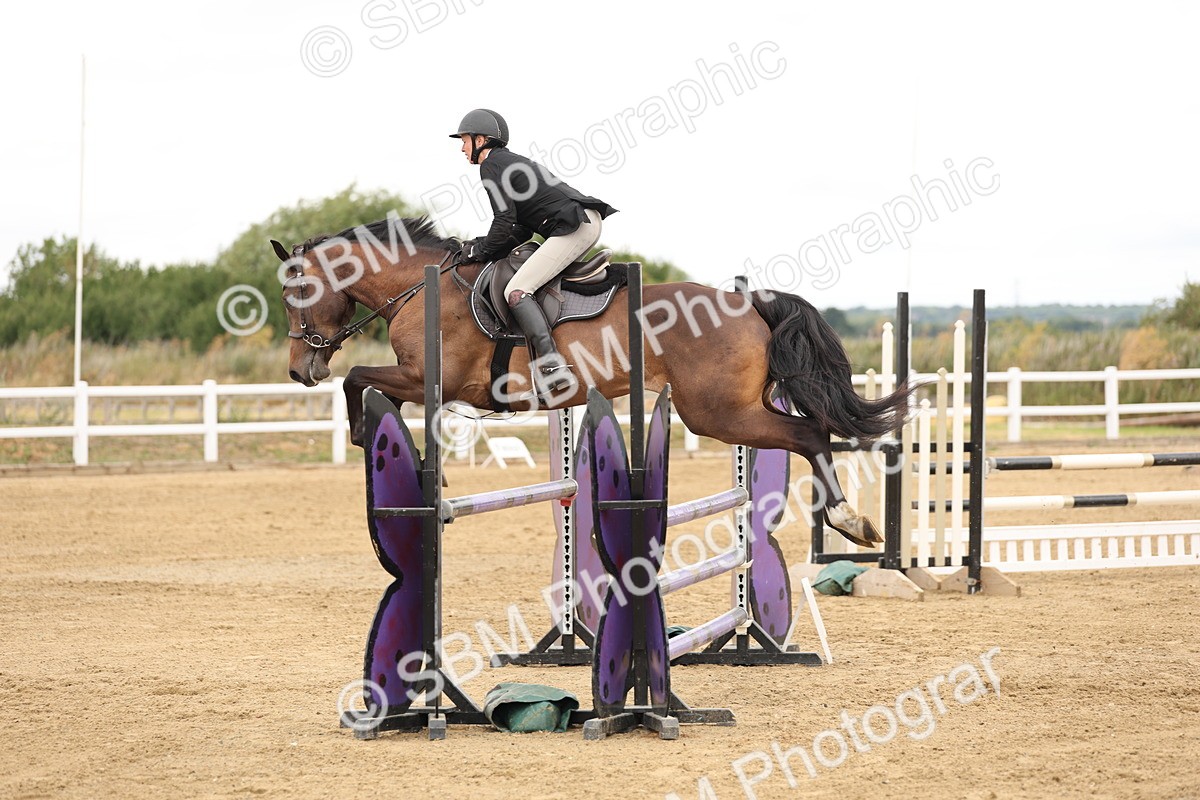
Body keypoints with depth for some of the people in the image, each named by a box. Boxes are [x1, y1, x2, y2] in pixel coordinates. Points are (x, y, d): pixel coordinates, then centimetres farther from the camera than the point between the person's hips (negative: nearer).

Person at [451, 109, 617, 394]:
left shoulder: (491, 166, -3)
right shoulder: (513, 162, 26)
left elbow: (504, 222, -12)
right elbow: (522, 230, 23)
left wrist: (480, 251, 2)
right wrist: (480, 246, 15)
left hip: (574, 227, -11)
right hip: (588, 223, 11)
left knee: (516, 291, -16)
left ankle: (551, 366, -30)